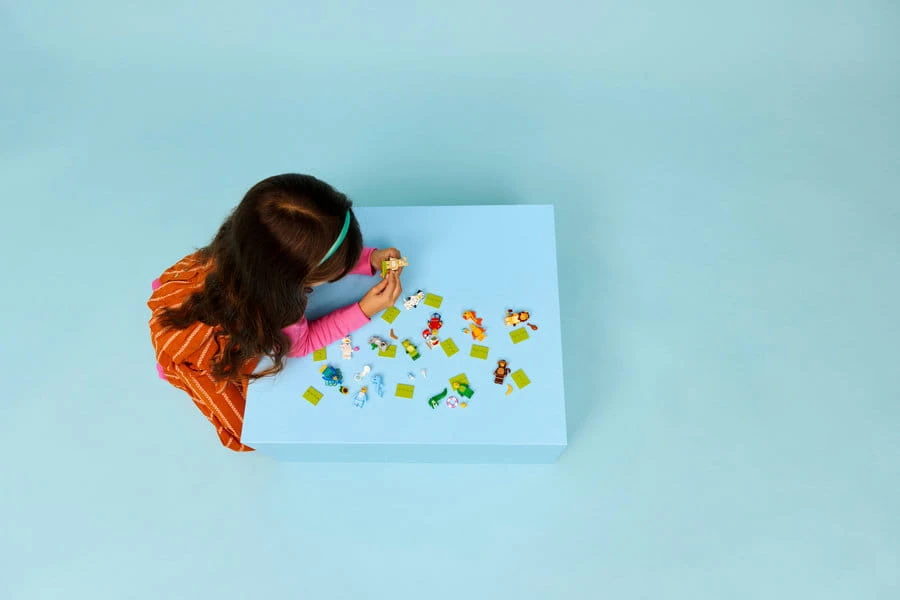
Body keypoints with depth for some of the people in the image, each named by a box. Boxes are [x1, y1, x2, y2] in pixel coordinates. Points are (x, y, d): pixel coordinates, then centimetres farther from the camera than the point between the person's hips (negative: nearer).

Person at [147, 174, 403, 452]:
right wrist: (364, 310, -28)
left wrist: (370, 259, -26)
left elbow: (328, 254, -10)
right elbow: (300, 342, -22)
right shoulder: (268, 305, -46)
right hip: (190, 337, -5)